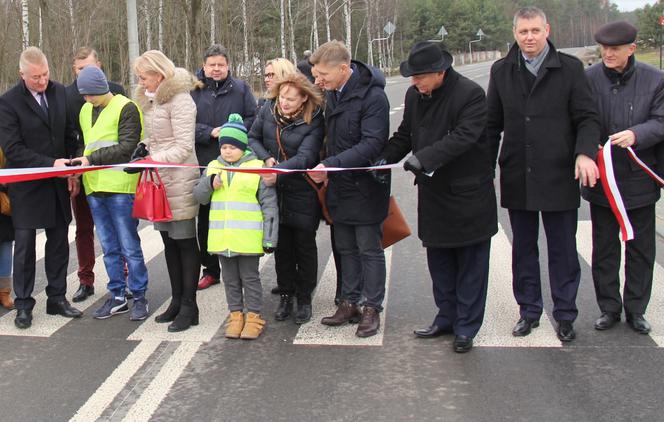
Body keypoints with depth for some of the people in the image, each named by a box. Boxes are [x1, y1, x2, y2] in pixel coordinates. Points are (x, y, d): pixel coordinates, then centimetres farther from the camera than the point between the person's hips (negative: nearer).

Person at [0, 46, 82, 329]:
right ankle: (23, 304, 14)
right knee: (25, 244, 2)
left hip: (58, 183, 5)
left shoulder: (59, 92, 3)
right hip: (27, 187, -4)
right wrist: (51, 164, -21)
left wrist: (72, 172, 3)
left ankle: (57, 298, 21)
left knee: (59, 242, 10)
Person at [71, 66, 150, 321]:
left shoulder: (126, 108, -7)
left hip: (120, 186, -7)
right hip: (94, 187, 7)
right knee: (109, 247, 12)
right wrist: (79, 163, 7)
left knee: (129, 246, -2)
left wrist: (92, 160, -17)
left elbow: (127, 149, -14)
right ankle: (117, 297, 20)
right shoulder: (85, 111, 16)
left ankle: (139, 297, 9)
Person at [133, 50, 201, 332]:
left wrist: (151, 160, -24)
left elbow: (184, 147, -18)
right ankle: (177, 300, 25)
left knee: (185, 242, -1)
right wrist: (144, 147, 0)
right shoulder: (151, 100, 13)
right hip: (159, 181, 9)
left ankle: (189, 307, 7)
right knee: (169, 242, 14)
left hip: (179, 181, -9)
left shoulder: (179, 99, -14)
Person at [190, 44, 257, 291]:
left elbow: (253, 119, 1)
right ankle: (210, 269, 22)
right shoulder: (194, 90, 2)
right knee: (205, 220, 9)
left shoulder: (240, 88, 3)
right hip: (203, 164, 1)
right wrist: (211, 132, -17)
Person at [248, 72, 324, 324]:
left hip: (303, 193, -3)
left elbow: (305, 157, -24)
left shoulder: (314, 121, -15)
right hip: (275, 191, 4)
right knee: (281, 245, 12)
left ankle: (304, 298, 23)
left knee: (304, 245, 9)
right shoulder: (268, 110, -2)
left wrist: (278, 171, -38)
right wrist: (266, 158, -12)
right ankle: (285, 295, 26)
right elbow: (252, 137, 6)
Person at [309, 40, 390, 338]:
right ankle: (349, 303, 27)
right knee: (346, 248, 15)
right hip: (339, 186, 8)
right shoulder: (333, 94, 6)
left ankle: (372, 309, 14)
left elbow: (372, 144, -25)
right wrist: (326, 171, 3)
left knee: (369, 250, 3)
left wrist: (331, 164, -28)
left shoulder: (373, 96, -19)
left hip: (365, 187, -7)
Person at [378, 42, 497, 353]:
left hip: (468, 193, -7)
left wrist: (423, 157, -35)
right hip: (433, 192, 7)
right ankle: (446, 317, 30)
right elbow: (404, 135, 12)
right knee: (439, 260, 15)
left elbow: (463, 136, -27)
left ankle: (466, 327, 15)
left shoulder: (471, 94, -17)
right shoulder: (414, 95, 5)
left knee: (470, 264, 5)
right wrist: (383, 159, -3)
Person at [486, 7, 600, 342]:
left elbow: (587, 118, -2)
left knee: (563, 249, 7)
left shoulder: (569, 68, -2)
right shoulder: (501, 71, 7)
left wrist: (585, 153, -20)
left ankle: (565, 314, 20)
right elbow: (492, 124, 10)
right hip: (517, 177, 3)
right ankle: (529, 310, 26)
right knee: (523, 248, 12)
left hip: (559, 176, -2)